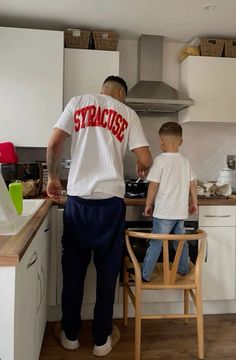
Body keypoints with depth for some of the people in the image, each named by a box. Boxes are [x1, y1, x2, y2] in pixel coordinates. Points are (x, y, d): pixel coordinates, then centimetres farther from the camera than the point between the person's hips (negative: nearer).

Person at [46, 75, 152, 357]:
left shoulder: (78, 102, 8)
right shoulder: (128, 114, 8)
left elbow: (53, 145, -3)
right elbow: (146, 160, 2)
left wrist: (52, 177, 12)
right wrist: (142, 170, 25)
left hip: (78, 199, 1)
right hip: (111, 200, 0)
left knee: (74, 267, 13)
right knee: (107, 269, 11)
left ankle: (70, 334, 27)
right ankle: (102, 339, 22)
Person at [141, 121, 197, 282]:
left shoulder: (161, 160, -12)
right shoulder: (185, 161, 6)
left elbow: (153, 185, -13)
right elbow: (193, 184, 10)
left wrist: (148, 205, -3)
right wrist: (194, 203, 22)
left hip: (164, 212, -6)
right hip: (181, 211, 6)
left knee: (155, 244, 1)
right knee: (181, 241, 20)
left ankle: (145, 275, 9)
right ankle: (184, 270, 34)